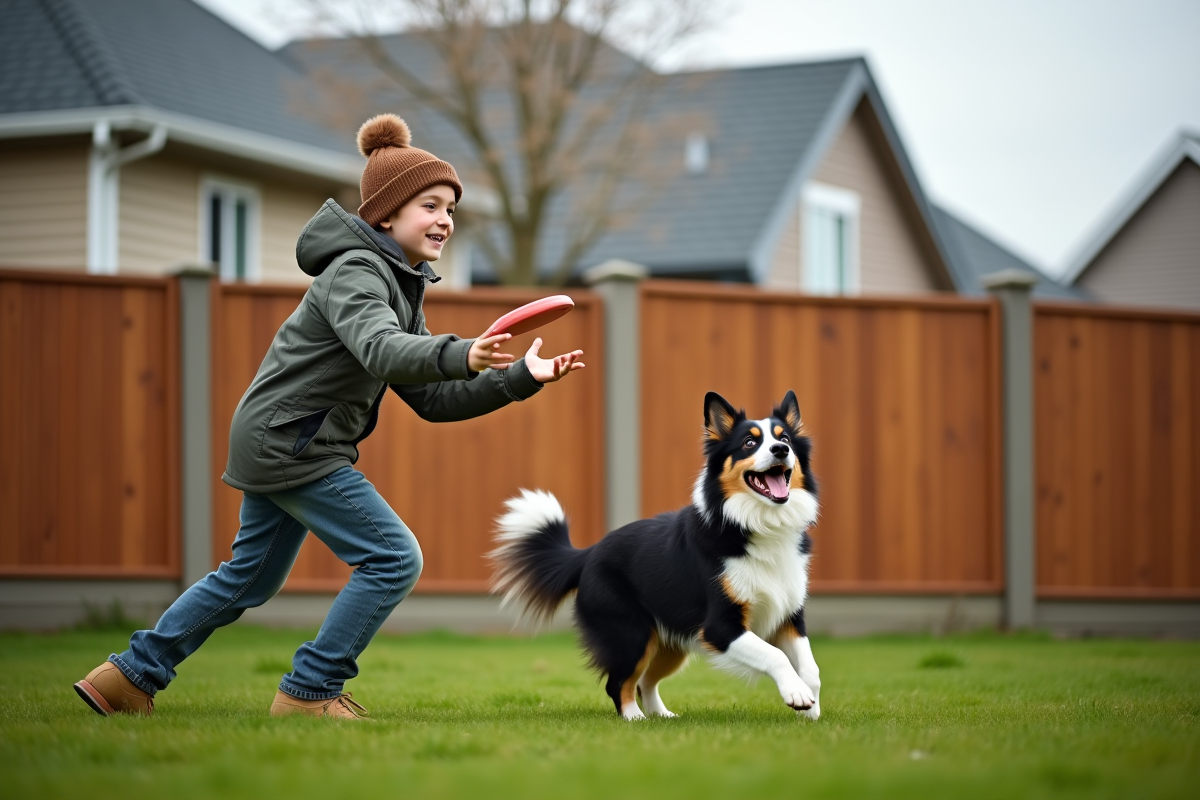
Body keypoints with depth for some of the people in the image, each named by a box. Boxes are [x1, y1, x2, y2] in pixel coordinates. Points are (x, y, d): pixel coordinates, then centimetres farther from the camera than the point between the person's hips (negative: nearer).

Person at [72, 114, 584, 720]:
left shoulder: (400, 285, 13)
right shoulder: (355, 272, -17)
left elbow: (432, 399, 9)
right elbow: (380, 350, -38)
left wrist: (521, 377, -2)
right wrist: (462, 355, -55)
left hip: (278, 443, 10)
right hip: (289, 442, -10)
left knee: (251, 577, 21)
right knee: (394, 558, -11)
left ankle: (131, 674, 28)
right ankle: (309, 691, -2)